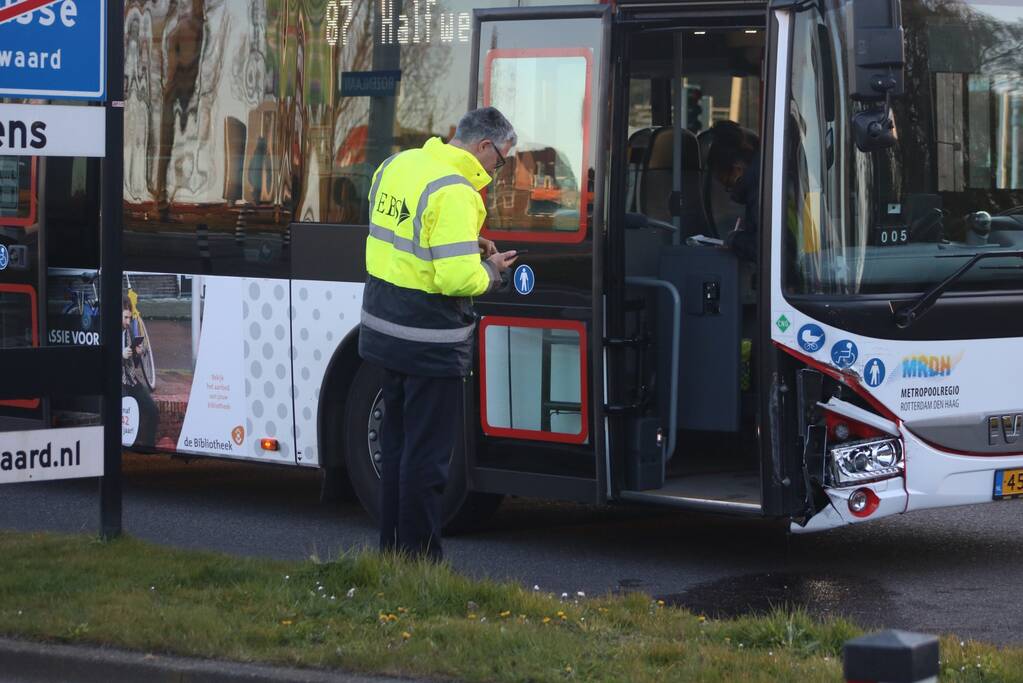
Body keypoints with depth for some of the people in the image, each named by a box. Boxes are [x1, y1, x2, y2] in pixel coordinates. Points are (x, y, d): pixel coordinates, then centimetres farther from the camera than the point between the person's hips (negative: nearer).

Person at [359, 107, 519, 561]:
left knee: (396, 442, 19)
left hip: (385, 329, 9)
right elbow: (458, 280, -27)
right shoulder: (454, 192, -22)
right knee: (427, 454, 1)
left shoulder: (397, 165, 6)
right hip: (430, 343, -9)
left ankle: (392, 549, 28)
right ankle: (419, 559, 7)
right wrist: (492, 272, -6)